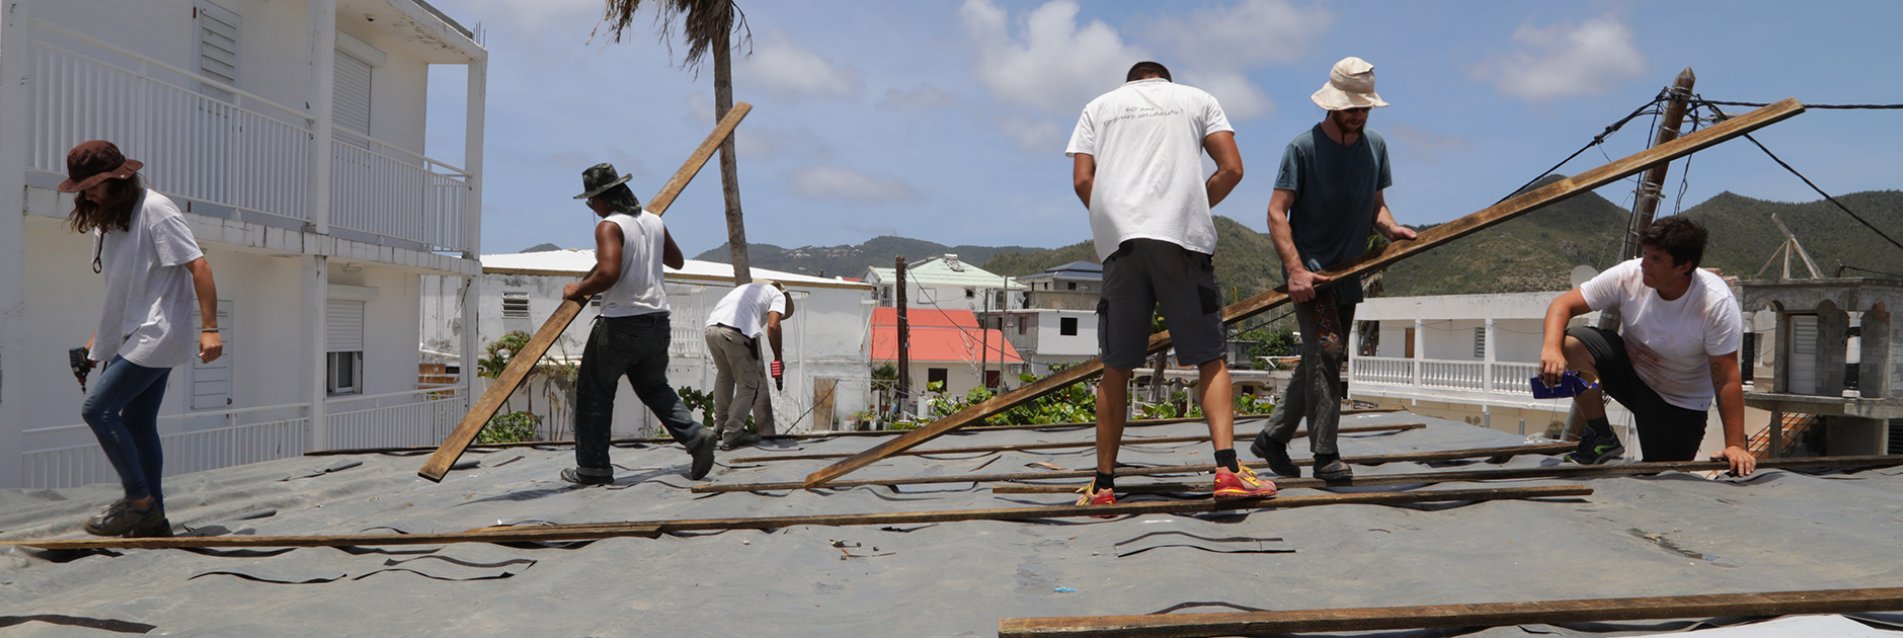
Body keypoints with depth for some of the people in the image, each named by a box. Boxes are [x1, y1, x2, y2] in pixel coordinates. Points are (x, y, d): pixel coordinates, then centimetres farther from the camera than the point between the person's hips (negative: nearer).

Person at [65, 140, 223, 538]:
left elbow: (198, 266, -16)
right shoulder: (104, 221, 15)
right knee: (138, 424, 8)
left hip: (157, 333, -9)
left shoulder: (154, 210, -11)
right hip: (129, 337, 9)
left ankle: (139, 500, -5)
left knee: (97, 408, -15)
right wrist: (99, 337, 20)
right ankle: (153, 520, 14)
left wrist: (209, 328, -21)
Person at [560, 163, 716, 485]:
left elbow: (608, 274, -26)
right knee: (655, 387, 20)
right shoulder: (655, 222, 9)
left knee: (594, 392, 7)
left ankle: (592, 467, 11)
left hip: (620, 323, -7)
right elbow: (677, 261, 23)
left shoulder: (609, 226, -13)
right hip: (657, 320, 7)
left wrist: (578, 290, -10)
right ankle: (694, 435, 1)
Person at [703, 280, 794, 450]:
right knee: (748, 385, 8)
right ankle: (732, 436, 4)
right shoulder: (778, 295, 19)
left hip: (711, 327, 7)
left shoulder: (748, 288, 38)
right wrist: (778, 358, 8)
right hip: (736, 332, -7)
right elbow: (773, 326, -1)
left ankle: (720, 428, 35)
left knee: (724, 376, 28)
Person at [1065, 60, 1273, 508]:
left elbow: (1082, 181, 10)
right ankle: (1227, 469, -8)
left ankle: (1104, 483, 10)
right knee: (1210, 358, 5)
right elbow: (1232, 169, 8)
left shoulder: (1099, 107, 23)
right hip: (1182, 238, -1)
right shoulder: (1198, 99, 21)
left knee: (1116, 367, 7)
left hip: (1119, 240, 1)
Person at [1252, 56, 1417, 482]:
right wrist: (1296, 270, -25)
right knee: (1326, 351, -18)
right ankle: (1326, 455, -14)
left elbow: (1375, 205, 16)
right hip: (1308, 270, -7)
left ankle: (1272, 438, 23)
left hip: (1348, 272, 7)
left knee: (1318, 361, 10)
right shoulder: (1304, 147, -9)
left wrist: (1391, 228, -8)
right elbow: (1276, 212, -14)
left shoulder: (1375, 146, 10)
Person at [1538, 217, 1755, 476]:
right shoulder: (1628, 275, -21)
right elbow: (1563, 304, -19)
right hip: (1629, 367, 2)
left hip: (1681, 403, -2)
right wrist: (1551, 348, -40)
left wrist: (1735, 446, -27)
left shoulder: (1716, 303, -27)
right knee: (1568, 343, -26)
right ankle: (1601, 437, -6)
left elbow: (1726, 379, -25)